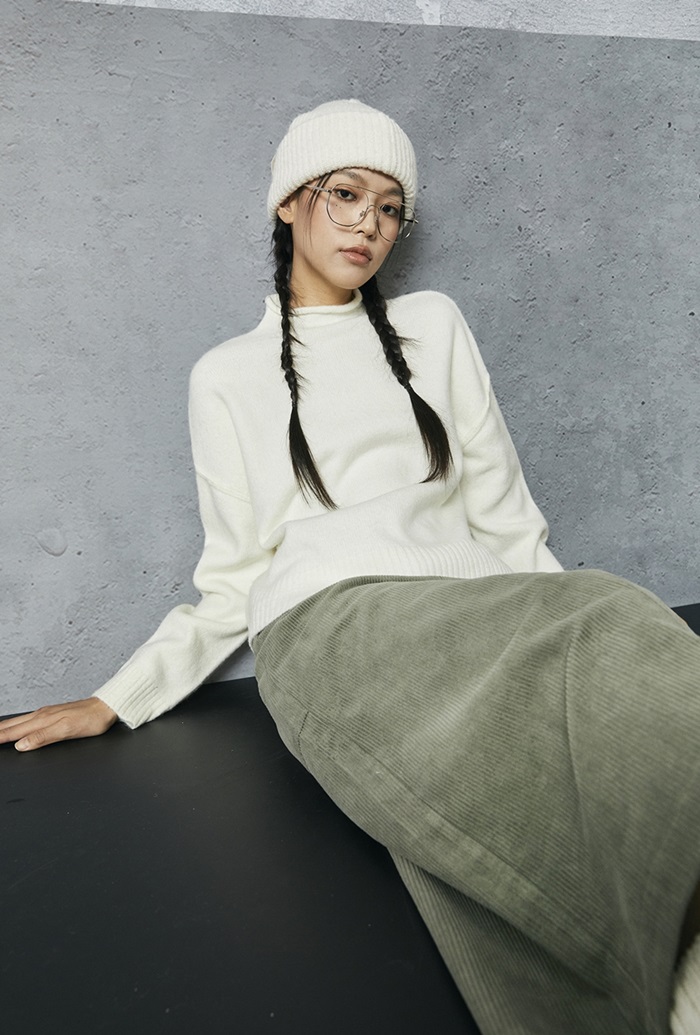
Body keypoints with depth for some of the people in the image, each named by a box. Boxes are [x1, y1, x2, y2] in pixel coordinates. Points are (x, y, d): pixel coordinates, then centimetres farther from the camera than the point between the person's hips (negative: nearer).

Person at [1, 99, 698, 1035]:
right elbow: (234, 577, 17)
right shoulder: (228, 375, 18)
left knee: (625, 636, -32)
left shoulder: (433, 326, 23)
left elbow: (502, 512, 19)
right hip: (324, 625, -2)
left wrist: (564, 625, 7)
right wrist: (116, 701, 8)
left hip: (468, 606, 3)